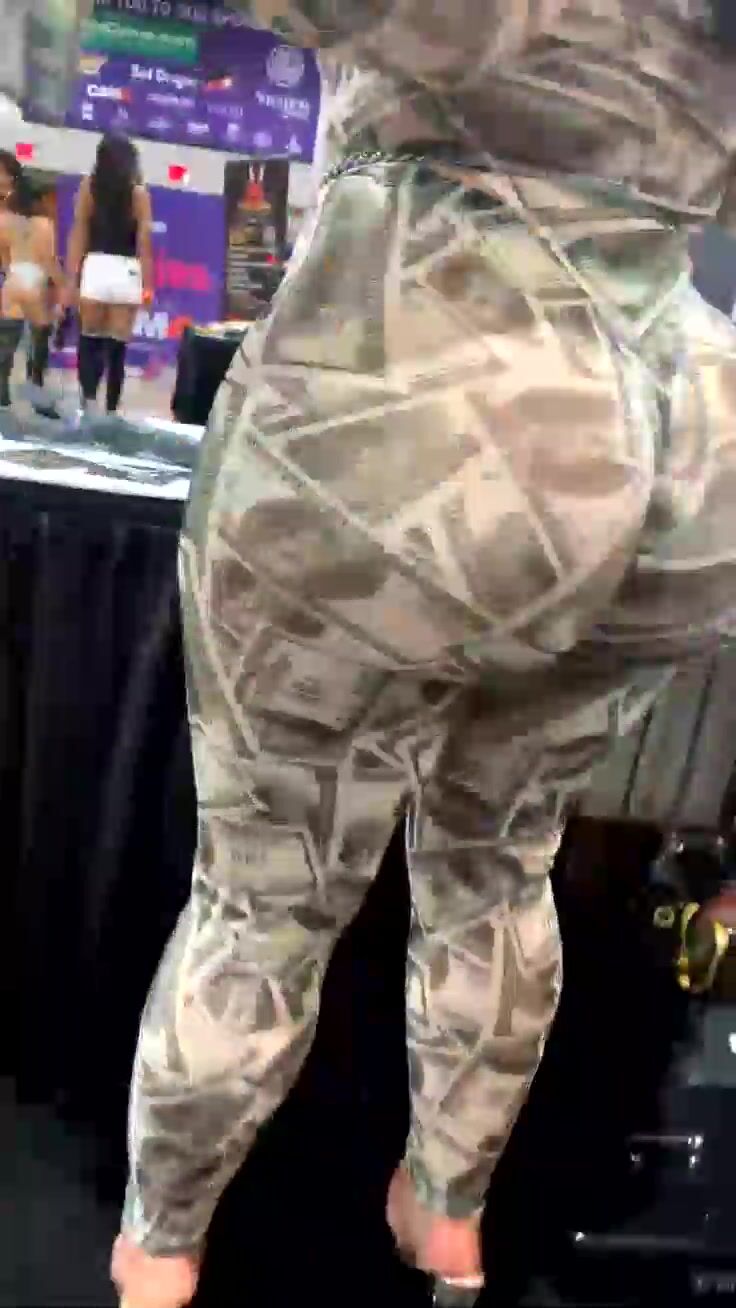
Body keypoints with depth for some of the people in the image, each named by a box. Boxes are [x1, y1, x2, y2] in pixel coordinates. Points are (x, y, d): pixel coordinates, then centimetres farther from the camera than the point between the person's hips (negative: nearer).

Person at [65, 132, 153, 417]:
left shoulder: (88, 186, 7)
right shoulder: (139, 193, 4)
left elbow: (78, 235, 4)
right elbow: (144, 242, 0)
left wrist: (71, 279, 6)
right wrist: (148, 286, 3)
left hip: (95, 268, 0)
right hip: (127, 273, 0)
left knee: (90, 342, 10)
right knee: (117, 348, 3)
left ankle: (88, 401, -10)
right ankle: (110, 410, 5)